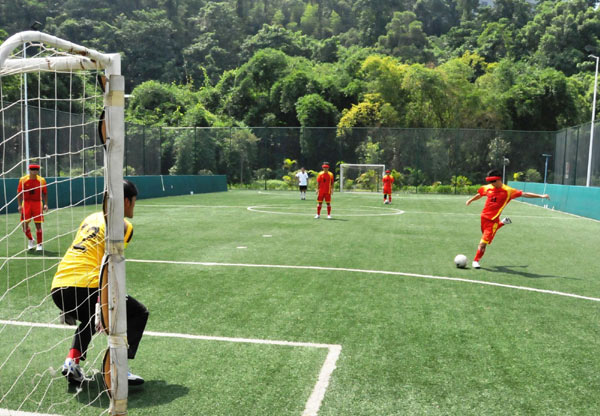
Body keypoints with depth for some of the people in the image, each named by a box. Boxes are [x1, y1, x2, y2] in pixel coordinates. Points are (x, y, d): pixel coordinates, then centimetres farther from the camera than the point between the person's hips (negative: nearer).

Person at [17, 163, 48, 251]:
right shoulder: (23, 180, -1)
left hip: (37, 203, -1)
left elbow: (45, 193, 5)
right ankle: (30, 240, 27)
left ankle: (39, 244, 10)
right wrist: (19, 205, -5)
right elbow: (19, 193, 3)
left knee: (38, 225, -2)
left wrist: (45, 204, -5)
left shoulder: (42, 180, 0)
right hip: (26, 203, 1)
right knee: (24, 224, 0)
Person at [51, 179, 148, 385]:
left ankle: (71, 361, 19)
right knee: (139, 314, 8)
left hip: (58, 288, 8)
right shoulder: (123, 226, -1)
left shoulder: (91, 218, 22)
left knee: (90, 320, 36)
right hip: (84, 287, -8)